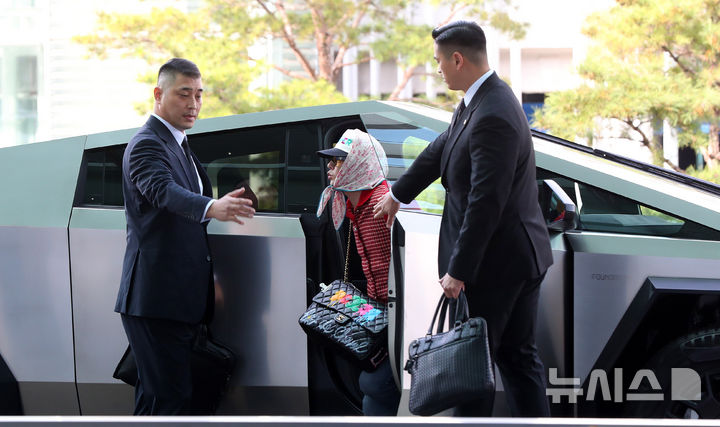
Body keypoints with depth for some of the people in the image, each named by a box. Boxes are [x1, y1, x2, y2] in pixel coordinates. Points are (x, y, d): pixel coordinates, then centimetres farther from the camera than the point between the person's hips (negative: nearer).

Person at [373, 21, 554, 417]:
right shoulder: (482, 100, 7)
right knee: (518, 355, 14)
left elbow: (484, 204, -26)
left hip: (496, 264, -10)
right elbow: (440, 150, 23)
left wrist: (458, 270, -22)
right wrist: (397, 194, 35)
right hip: (523, 257, 10)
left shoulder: (492, 117, -25)